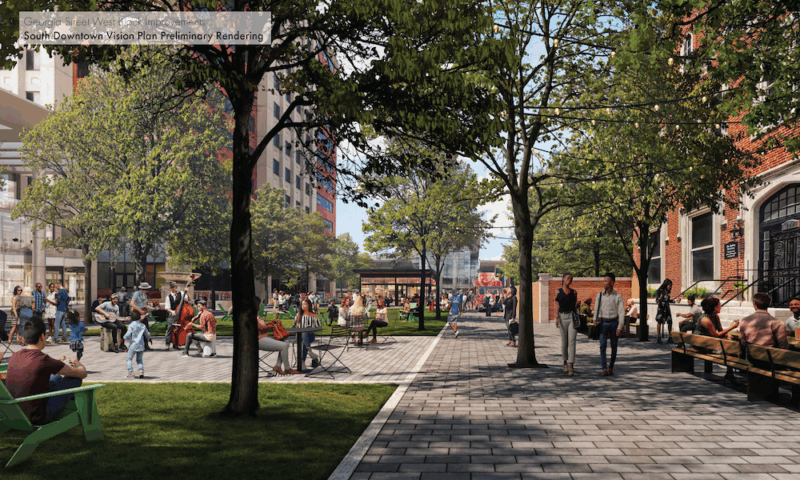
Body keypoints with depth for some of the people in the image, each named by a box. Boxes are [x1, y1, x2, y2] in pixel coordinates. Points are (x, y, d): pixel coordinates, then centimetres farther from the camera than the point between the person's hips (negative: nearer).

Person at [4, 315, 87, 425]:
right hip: (38, 419, -7)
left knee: (56, 377, 24)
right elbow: (83, 373, -12)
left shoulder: (14, 357, -4)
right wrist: (78, 364, 13)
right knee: (75, 378, 4)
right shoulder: (44, 360, -23)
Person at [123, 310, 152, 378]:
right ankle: (141, 370, -2)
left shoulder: (132, 325, -8)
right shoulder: (143, 325, 8)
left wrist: (126, 337, 9)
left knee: (128, 358, 5)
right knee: (139, 359, 18)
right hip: (141, 345, 5)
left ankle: (130, 372, -7)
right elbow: (147, 334, 21)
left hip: (133, 345, -5)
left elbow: (127, 335, -14)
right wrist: (149, 339, 41)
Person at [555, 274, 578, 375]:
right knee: (564, 341, 7)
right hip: (562, 317, 0)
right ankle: (565, 363, 24)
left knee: (572, 342, -9)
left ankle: (571, 367, -13)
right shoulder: (558, 292, 6)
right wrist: (556, 318, -4)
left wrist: (578, 304, -3)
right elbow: (557, 306, 3)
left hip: (572, 317, 0)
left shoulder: (574, 292, 10)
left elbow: (575, 305, 16)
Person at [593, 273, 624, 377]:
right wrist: (595, 320, -6)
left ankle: (611, 367, 19)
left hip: (614, 322, -1)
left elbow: (622, 312, -3)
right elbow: (596, 309, 11)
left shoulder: (617, 296, -1)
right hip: (603, 322, 1)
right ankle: (604, 369, -12)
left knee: (614, 346, 6)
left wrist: (619, 327, -10)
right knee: (602, 345, -10)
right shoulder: (600, 295, 6)